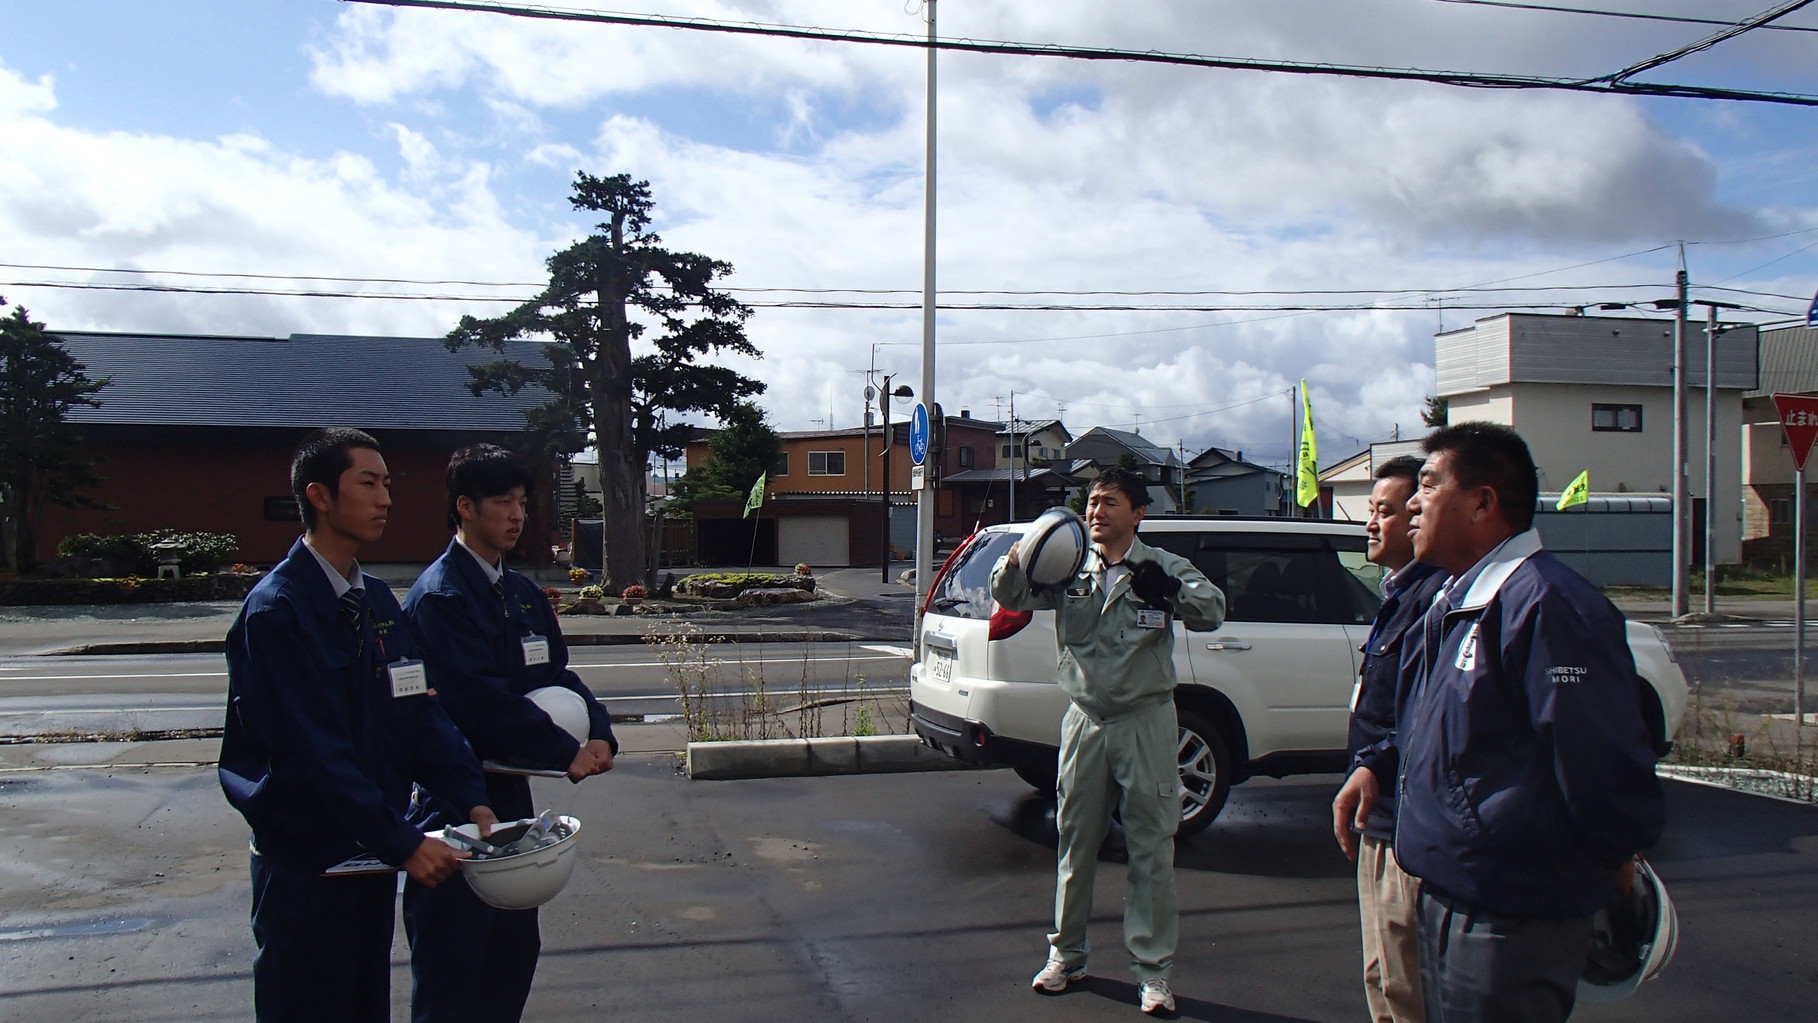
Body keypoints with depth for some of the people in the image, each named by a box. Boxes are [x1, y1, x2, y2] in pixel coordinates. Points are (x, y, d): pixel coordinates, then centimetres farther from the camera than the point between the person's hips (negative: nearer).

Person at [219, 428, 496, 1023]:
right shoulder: (277, 609, -18)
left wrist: (471, 799, -10)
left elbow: (419, 710, 3)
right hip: (305, 862, -7)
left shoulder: (377, 601, 7)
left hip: (371, 854, 7)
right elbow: (313, 752, -23)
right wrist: (405, 843, -23)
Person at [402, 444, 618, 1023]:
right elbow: (482, 701, -23)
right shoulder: (439, 596, -16)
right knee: (452, 968, 2)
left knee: (515, 944, 18)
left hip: (508, 790, 9)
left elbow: (555, 673, 9)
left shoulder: (522, 593, 11)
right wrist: (566, 753, -18)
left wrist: (598, 732, -10)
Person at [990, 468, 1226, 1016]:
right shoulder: (1069, 570, 5)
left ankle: (1152, 969, 13)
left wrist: (1172, 591, -35)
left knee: (1151, 848, 2)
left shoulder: (1164, 567, -2)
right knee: (1074, 841, 13)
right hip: (1084, 722, 3)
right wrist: (1014, 563, -22)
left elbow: (1212, 611, -15)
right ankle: (1066, 953, 28)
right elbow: (1011, 597, 0)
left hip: (1146, 723, -2)